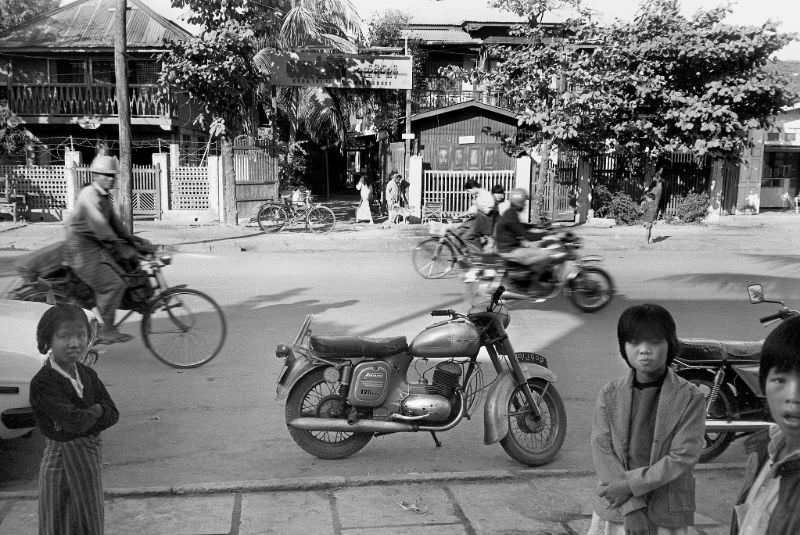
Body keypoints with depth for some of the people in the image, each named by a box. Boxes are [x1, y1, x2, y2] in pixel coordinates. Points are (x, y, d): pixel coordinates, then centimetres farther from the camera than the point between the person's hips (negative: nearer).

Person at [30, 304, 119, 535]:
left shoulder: (88, 375, 1)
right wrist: (96, 410, -11)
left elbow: (112, 414, -4)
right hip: (61, 461, -6)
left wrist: (84, 416, -19)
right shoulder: (43, 383, -20)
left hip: (90, 456, 6)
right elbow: (76, 422, -28)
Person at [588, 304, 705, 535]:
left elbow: (683, 457, -11)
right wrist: (632, 507, -14)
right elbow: (602, 451, -6)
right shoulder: (609, 395, -1)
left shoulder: (690, 398, -6)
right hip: (615, 510, 2)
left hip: (667, 516, -2)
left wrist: (630, 484, -17)